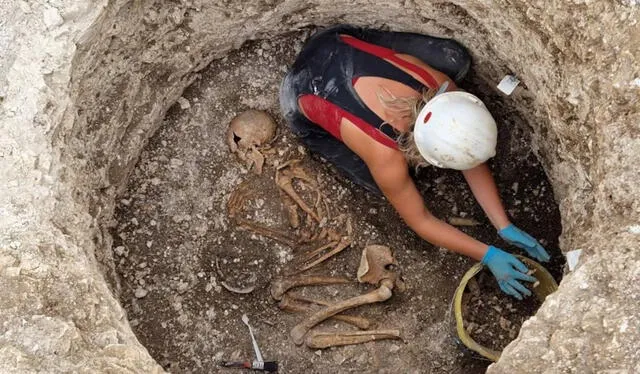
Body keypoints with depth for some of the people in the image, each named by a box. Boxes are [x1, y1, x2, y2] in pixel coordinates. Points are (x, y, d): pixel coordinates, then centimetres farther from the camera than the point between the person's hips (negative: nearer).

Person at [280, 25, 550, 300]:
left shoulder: (442, 87, -26)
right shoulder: (386, 158, -38)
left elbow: (474, 165, -12)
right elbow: (420, 221, -20)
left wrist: (505, 227, -14)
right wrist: (488, 255, -19)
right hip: (303, 95, -4)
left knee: (455, 59, -5)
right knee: (384, 184, -12)